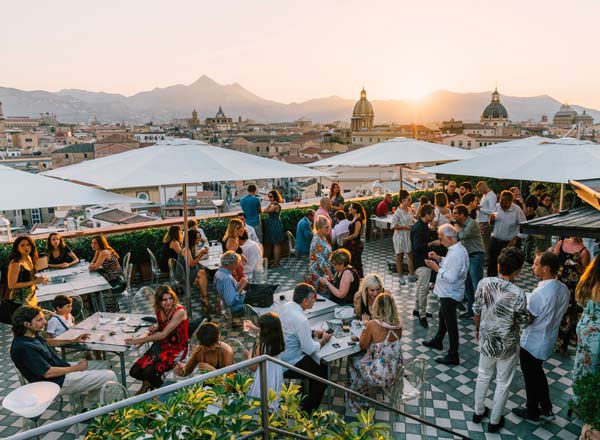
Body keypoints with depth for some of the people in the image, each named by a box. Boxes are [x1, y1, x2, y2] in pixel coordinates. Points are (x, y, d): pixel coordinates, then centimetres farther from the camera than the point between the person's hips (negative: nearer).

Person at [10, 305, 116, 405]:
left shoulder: (32, 335, 1)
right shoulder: (23, 347, -28)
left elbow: (46, 342, 25)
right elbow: (48, 373, -27)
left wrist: (73, 341, 16)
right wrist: (77, 368, -15)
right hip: (59, 383, -10)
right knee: (110, 376, -13)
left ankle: (89, 407, 21)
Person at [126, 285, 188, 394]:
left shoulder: (179, 311, -22)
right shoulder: (159, 310, -1)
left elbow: (163, 334, -24)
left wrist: (139, 340, -20)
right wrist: (154, 328, -4)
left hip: (176, 349, -6)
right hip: (161, 345, 7)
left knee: (148, 371, -24)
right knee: (134, 372, -8)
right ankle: (147, 382, 27)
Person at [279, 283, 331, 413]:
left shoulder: (287, 306, -4)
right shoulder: (301, 320, -30)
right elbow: (310, 349, -22)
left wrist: (313, 332, 5)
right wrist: (323, 340, -3)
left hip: (280, 356, 9)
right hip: (288, 365, -9)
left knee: (314, 363, 25)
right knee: (322, 372, 8)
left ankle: (302, 397, 38)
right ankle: (306, 410, 19)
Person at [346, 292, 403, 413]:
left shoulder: (373, 324, -22)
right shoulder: (398, 324, -6)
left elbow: (363, 346, -8)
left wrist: (366, 327, 4)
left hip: (380, 376, -5)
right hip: (396, 372, 5)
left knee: (352, 362, 23)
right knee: (361, 358, 28)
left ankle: (357, 402, 40)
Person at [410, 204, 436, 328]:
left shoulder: (423, 225, 10)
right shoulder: (418, 228, -21)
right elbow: (417, 247, -26)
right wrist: (432, 243, -21)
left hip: (423, 260, 11)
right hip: (421, 262, -11)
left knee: (420, 286, 19)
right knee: (424, 288, -11)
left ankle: (417, 309, 31)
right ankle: (422, 315, -5)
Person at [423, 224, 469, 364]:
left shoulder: (457, 254, -29)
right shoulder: (457, 249, 2)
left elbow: (451, 278, -31)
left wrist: (437, 268, -22)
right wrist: (439, 259, 4)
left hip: (450, 294, -10)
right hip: (447, 292, 10)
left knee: (450, 324, 3)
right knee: (442, 317, 27)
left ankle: (453, 356, 16)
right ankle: (437, 341, 49)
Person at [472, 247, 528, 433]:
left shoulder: (484, 283, -16)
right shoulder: (518, 295, -28)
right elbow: (523, 322, -12)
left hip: (486, 340, 4)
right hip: (507, 345, -4)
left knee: (483, 376, 25)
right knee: (503, 383, 18)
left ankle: (478, 412, 42)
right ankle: (494, 422, 34)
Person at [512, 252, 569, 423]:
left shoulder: (539, 293, -32)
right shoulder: (564, 289, -7)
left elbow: (527, 320, -21)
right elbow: (557, 313, 7)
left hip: (532, 343, -7)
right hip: (549, 340, 7)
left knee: (531, 377, 14)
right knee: (538, 373, 27)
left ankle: (532, 412, 33)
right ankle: (546, 409, 38)